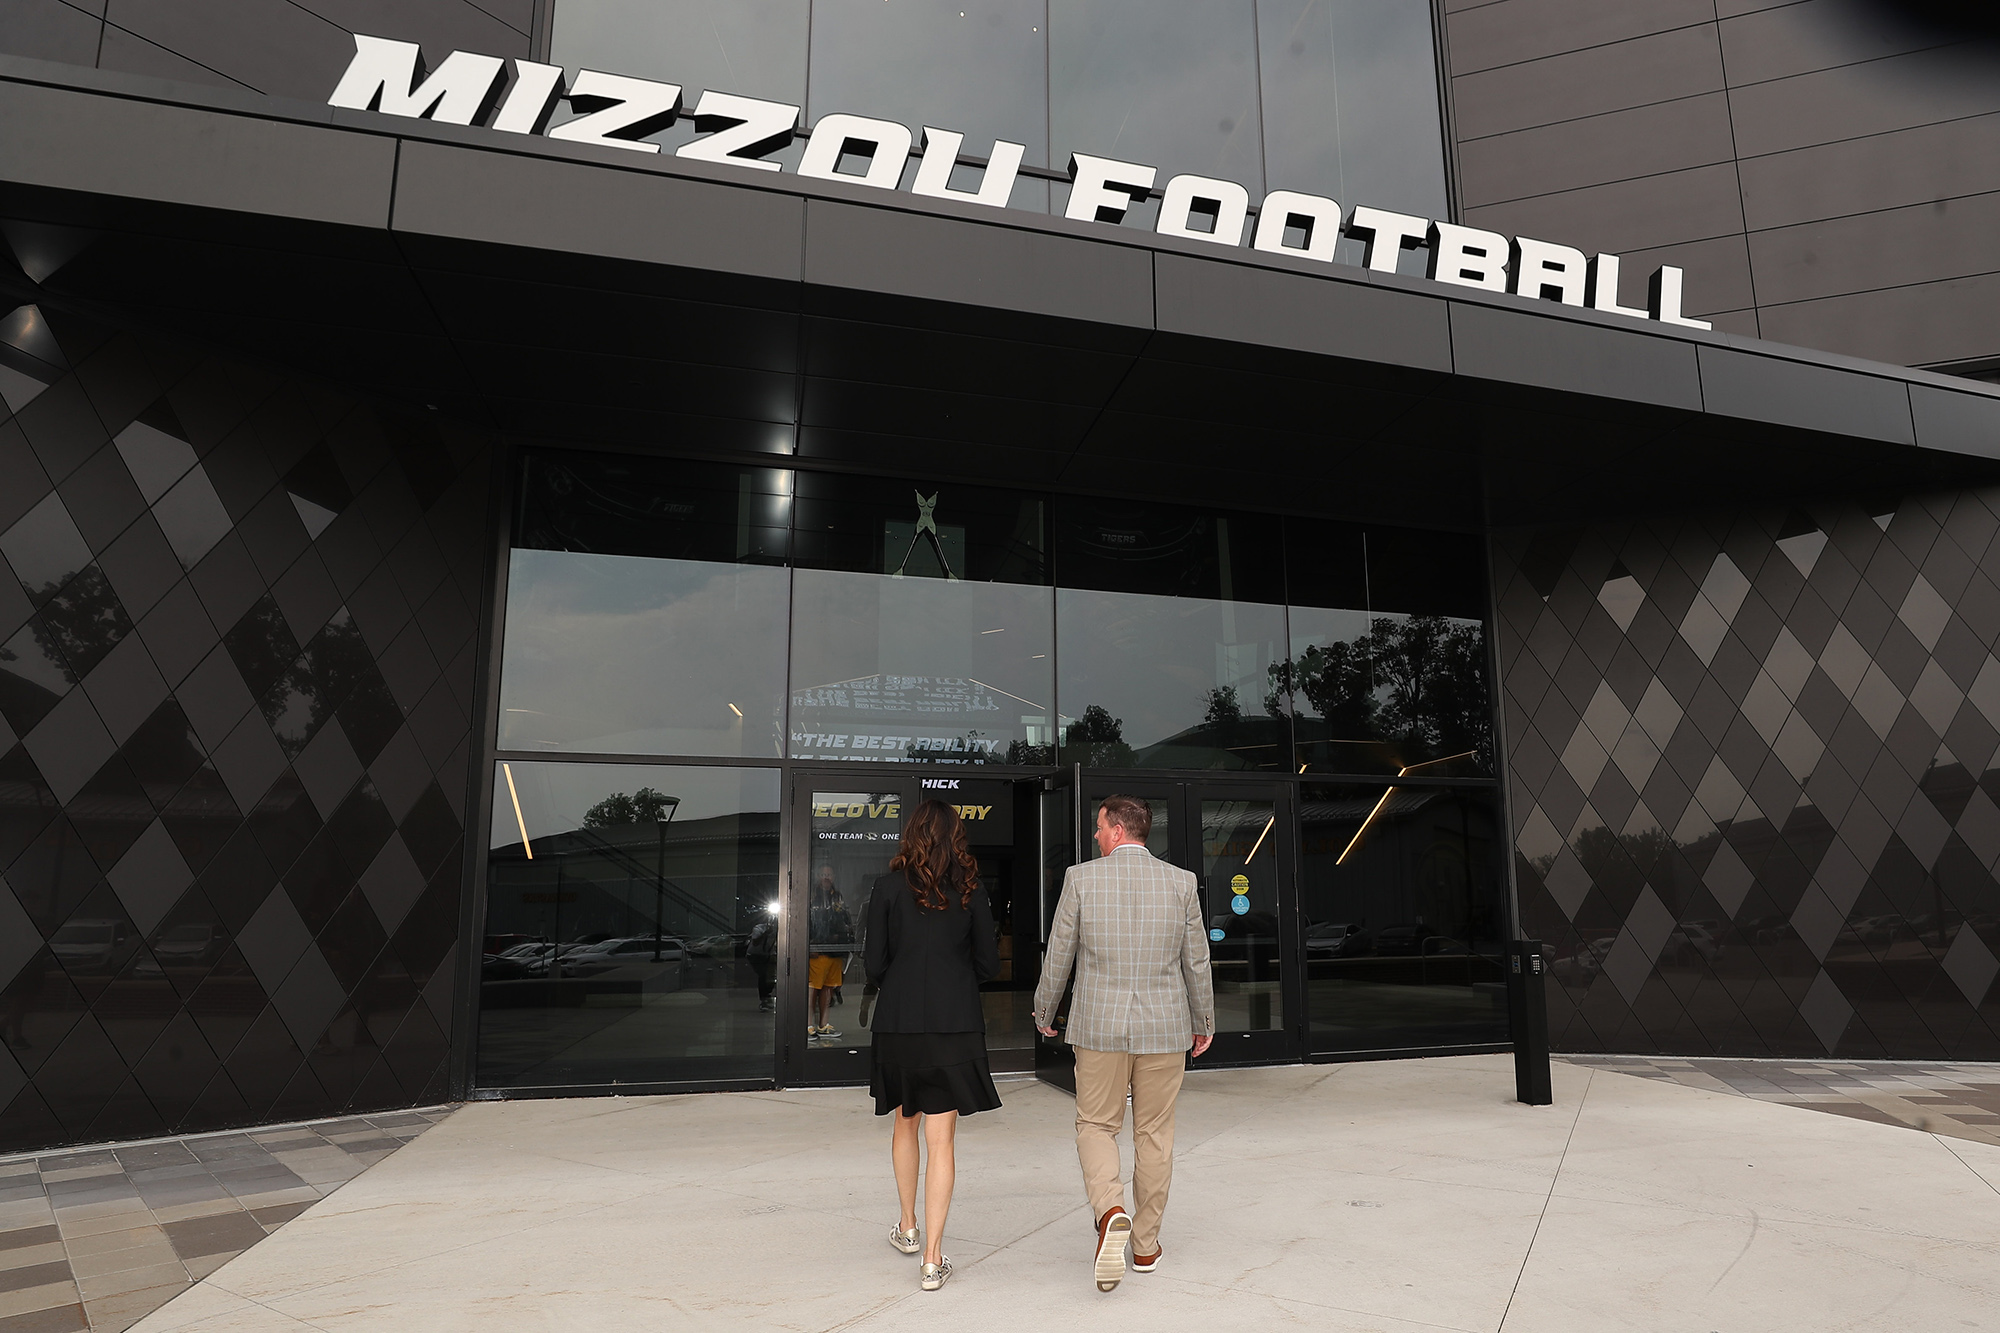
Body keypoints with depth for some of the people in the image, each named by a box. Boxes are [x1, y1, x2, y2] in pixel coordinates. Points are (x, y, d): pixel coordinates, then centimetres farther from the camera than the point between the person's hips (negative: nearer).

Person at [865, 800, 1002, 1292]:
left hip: (900, 1021, 1)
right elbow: (988, 963, 3)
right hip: (955, 1023, 0)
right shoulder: (971, 890, -1)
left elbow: (875, 962, -4)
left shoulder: (890, 886, -4)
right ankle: (933, 1259, 0)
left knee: (905, 1122, 21)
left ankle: (908, 1228, 35)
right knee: (942, 1138, 2)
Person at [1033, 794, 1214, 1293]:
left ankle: (1111, 1213, -12)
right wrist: (1204, 1022, 18)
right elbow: (1197, 961, 3)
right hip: (1164, 1029, 2)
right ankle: (1146, 1245, 22)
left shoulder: (1081, 878, -7)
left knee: (1096, 1125, 12)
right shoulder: (1180, 882, -3)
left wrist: (1043, 1014, 13)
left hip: (1099, 1027, -1)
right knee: (1154, 1134, 14)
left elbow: (1058, 955, -2)